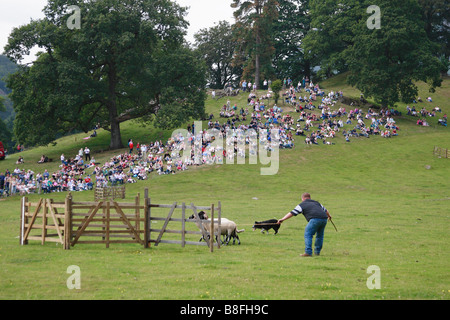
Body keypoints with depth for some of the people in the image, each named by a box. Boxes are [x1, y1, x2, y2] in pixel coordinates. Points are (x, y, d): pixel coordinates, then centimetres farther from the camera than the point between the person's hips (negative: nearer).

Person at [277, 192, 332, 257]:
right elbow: (325, 210, 44)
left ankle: (308, 252, -12)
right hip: (324, 219, 6)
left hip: (315, 219, -6)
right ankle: (317, 252, 25)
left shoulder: (302, 205, 15)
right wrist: (329, 216, 64)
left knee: (308, 234, -2)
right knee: (320, 235, 20)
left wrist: (282, 219, 6)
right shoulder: (316, 203, 32)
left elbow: (292, 213, 7)